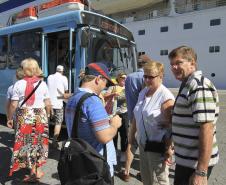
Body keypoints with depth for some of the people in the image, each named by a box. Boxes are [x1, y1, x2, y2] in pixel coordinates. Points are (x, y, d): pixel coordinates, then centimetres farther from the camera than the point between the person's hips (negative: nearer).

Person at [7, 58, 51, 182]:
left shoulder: (19, 84, -6)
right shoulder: (42, 84, -1)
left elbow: (13, 105, -6)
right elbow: (47, 104, 0)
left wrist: (9, 118, 8)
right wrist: (46, 116, 16)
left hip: (24, 117, -1)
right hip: (40, 116, 2)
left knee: (26, 143, 11)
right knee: (39, 142, 14)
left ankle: (32, 171, 15)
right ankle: (38, 170, 25)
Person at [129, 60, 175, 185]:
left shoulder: (165, 96, -17)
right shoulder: (142, 92, 5)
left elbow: (170, 126, -19)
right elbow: (136, 117, 13)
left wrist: (168, 149, -19)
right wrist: (131, 135, 16)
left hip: (157, 146, -7)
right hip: (143, 143, 7)